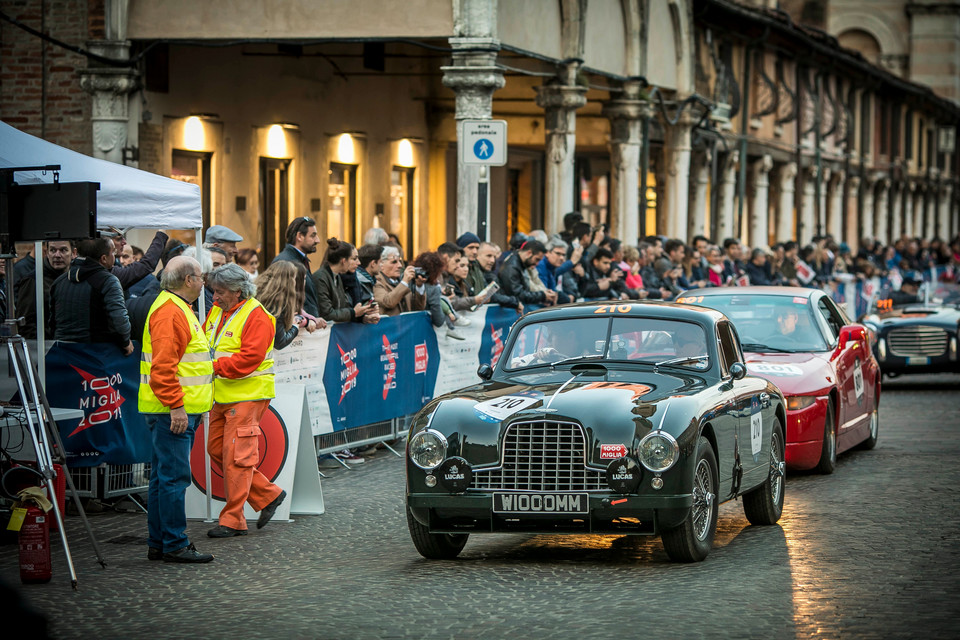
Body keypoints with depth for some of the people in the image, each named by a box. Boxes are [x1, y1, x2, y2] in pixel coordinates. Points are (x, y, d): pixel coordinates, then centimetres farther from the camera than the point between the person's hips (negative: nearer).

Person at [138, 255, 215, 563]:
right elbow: (163, 365, -22)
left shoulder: (177, 308, 20)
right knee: (174, 476, -9)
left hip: (176, 410, 11)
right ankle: (174, 545, -7)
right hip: (172, 411, -11)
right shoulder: (169, 312, -15)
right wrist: (175, 406, -24)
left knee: (164, 477, 13)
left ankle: (158, 544, 17)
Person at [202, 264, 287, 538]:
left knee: (236, 455, -7)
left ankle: (233, 520, -1)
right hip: (222, 396, 9)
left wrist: (214, 366, -26)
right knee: (216, 450, 9)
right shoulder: (217, 311, 12)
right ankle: (268, 495, 20)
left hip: (247, 396, -9)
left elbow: (249, 358, -22)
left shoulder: (256, 317, -14)